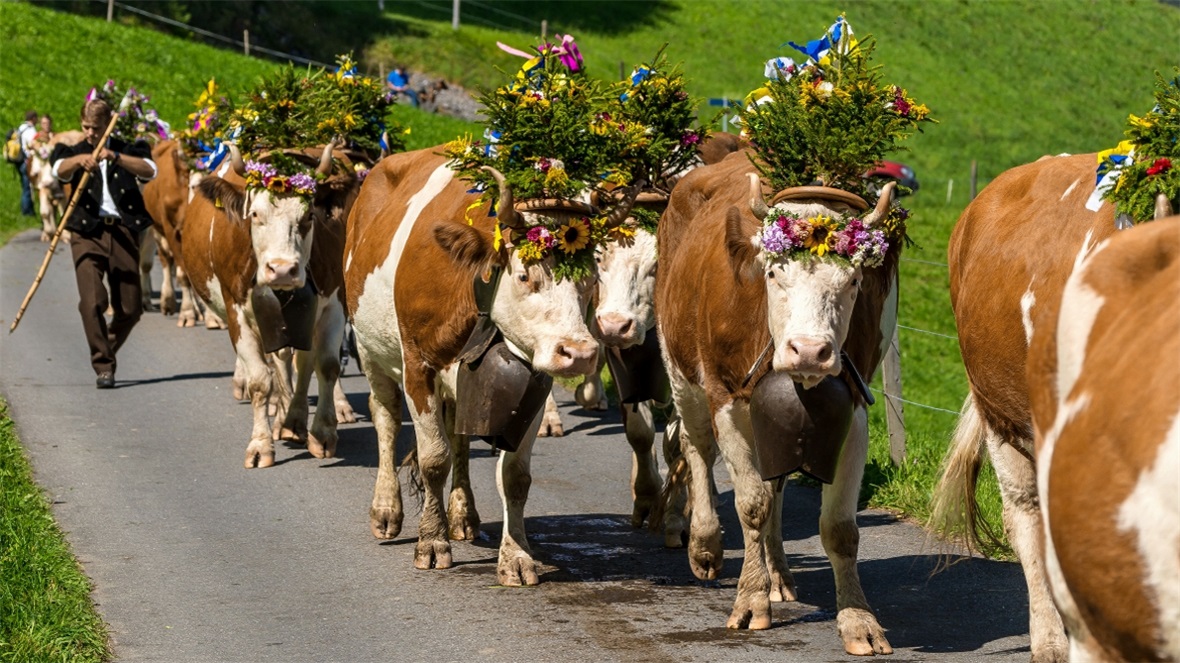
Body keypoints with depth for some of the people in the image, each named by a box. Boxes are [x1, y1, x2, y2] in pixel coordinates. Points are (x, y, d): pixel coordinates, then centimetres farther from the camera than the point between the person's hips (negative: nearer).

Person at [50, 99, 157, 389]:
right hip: (87, 233, -1)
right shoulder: (74, 153, 14)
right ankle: (103, 367, -10)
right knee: (92, 301, -16)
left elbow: (149, 171, -8)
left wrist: (116, 158, -24)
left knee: (130, 308, 4)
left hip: (123, 232, 1)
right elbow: (60, 170, -10)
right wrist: (79, 160, -33)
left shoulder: (128, 150, 13)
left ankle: (107, 351, 30)